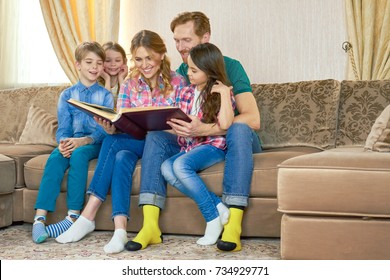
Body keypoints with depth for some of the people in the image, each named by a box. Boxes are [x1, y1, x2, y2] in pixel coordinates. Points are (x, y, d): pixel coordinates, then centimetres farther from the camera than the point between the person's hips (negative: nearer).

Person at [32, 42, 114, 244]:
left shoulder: (105, 95, 7)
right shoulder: (67, 95, 13)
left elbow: (105, 129, -4)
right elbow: (63, 128, 6)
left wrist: (83, 141, -23)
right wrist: (63, 143, -18)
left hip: (95, 143, -2)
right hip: (72, 142, 2)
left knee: (78, 154, -34)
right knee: (55, 157, -30)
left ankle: (73, 216, -33)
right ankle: (40, 218, -37)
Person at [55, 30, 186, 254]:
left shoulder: (177, 82, -2)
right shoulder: (130, 85, 10)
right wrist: (110, 127, -23)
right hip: (135, 143, 4)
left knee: (114, 143, -27)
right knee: (122, 158, -31)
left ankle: (88, 216, -26)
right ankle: (120, 229, -33)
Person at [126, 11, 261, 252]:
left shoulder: (229, 67, -11)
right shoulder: (179, 74, 5)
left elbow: (253, 119, -24)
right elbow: (173, 121, 5)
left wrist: (204, 129, -35)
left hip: (231, 142, -4)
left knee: (240, 130, -36)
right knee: (155, 137, -16)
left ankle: (233, 227, -43)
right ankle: (150, 226, -27)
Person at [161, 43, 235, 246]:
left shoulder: (221, 93, -3)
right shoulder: (186, 93, 14)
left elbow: (225, 124, -21)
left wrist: (225, 93, -17)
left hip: (213, 146, -6)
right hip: (189, 146, 6)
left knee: (180, 165, -34)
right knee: (166, 168, -26)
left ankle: (213, 218, -20)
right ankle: (218, 207, -22)